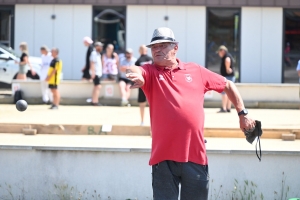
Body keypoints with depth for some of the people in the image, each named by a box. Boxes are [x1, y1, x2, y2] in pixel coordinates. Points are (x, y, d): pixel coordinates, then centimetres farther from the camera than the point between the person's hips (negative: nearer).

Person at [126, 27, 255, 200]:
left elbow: (228, 85, 20)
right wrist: (137, 75, -45)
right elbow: (136, 72, -21)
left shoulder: (196, 71, 9)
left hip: (196, 155, 2)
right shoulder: (150, 72, 3)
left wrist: (243, 113, 15)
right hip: (164, 156, -2)